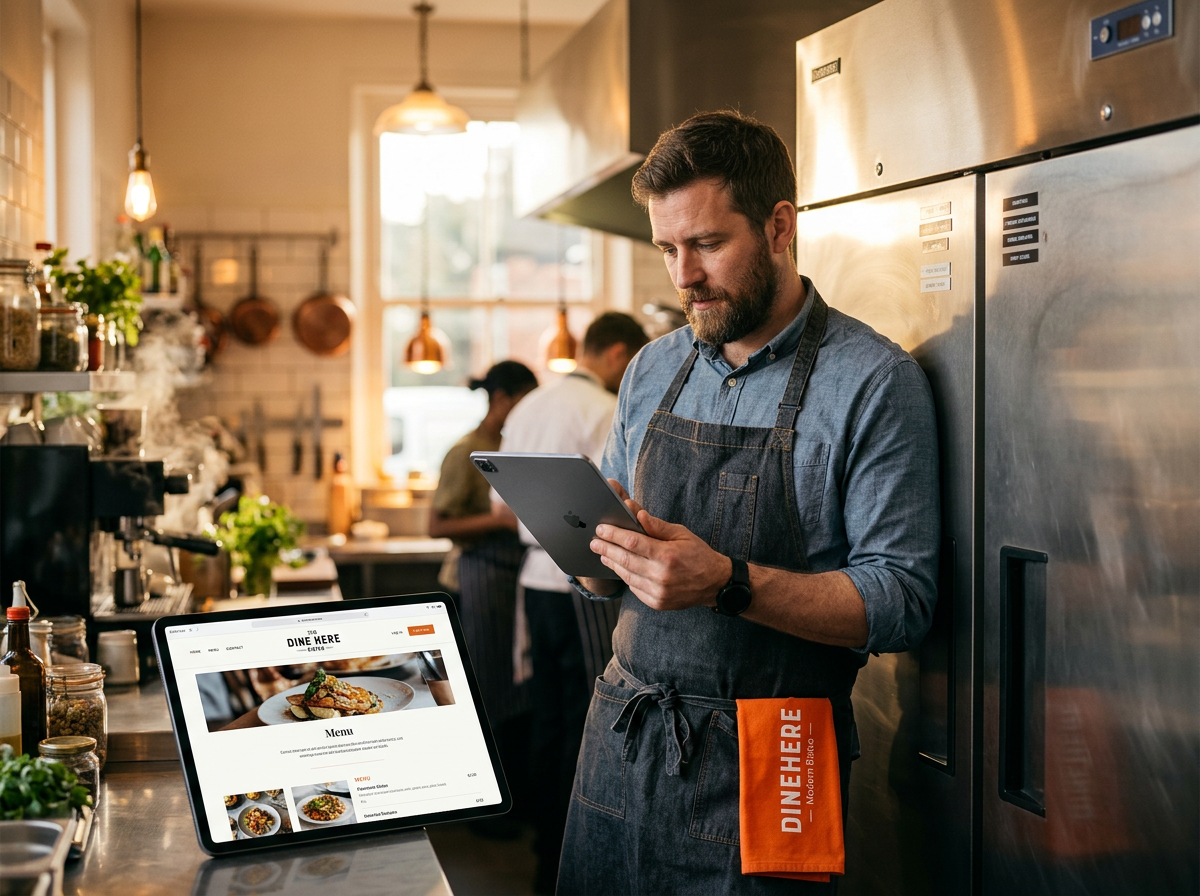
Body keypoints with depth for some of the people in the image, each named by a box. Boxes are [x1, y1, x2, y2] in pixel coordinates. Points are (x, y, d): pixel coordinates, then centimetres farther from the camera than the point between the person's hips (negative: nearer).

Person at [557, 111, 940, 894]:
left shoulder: (875, 381, -10)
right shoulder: (653, 371, 9)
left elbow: (900, 601, -15)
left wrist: (729, 582, -26)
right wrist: (595, 542, -8)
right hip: (622, 741, 5)